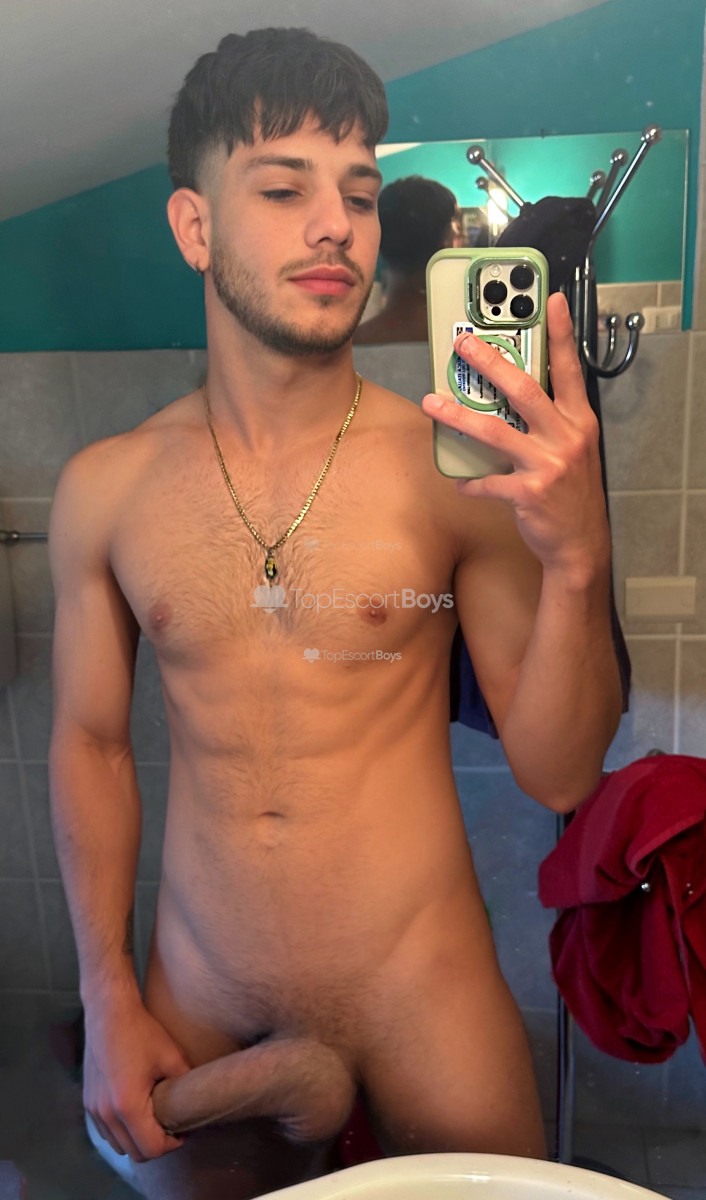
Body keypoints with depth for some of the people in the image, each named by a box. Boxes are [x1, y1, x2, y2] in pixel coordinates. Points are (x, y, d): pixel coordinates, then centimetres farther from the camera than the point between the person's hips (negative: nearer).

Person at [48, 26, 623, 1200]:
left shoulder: (455, 466, -13)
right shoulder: (105, 488, -5)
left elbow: (559, 774, -11)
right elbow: (90, 741, 4)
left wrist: (577, 557, -27)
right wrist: (109, 999, 3)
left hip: (422, 1005, -2)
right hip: (198, 1013, 3)